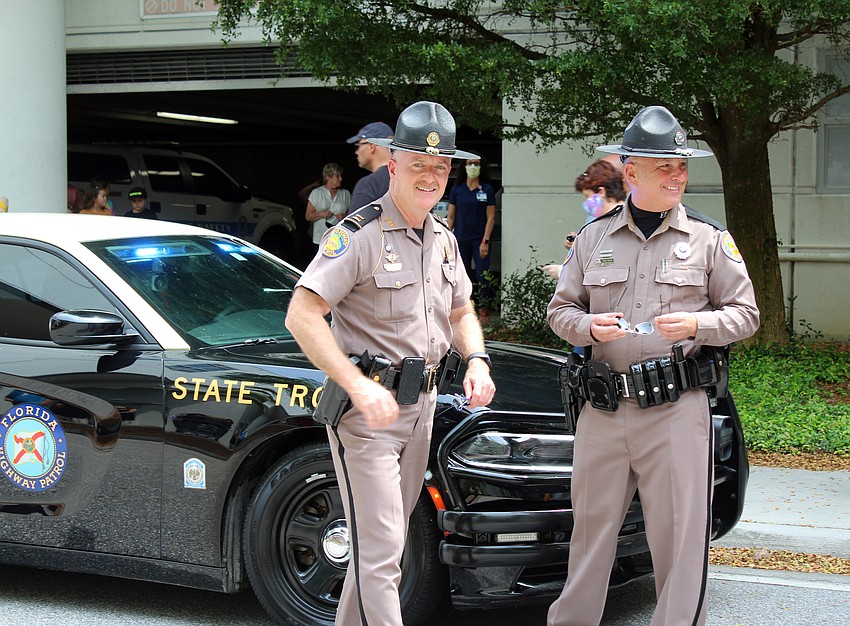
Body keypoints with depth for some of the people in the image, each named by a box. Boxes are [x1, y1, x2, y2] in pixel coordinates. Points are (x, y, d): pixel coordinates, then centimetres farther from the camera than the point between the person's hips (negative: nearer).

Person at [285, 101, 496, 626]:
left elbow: (461, 312, 25)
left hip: (421, 405, 8)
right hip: (367, 408, -8)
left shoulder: (443, 240, 12)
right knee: (379, 550, -10)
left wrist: (477, 360, 3)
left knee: (386, 539, 17)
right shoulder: (359, 235, -14)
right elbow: (301, 315, -20)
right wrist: (359, 386, -27)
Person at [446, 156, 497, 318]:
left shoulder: (487, 189, 0)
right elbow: (450, 216, 8)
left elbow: (491, 218, -1)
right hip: (461, 239, 2)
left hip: (479, 239, -2)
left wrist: (485, 241, -9)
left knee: (482, 274, -6)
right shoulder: (457, 189, 5)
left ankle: (483, 306, 5)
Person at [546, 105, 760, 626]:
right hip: (602, 409, 2)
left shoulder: (710, 239, 4)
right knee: (590, 530, 11)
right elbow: (560, 310, 15)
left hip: (676, 408, -2)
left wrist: (696, 325, -12)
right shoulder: (594, 238, 11)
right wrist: (590, 326, -7)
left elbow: (745, 313, 7)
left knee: (680, 537, -3)